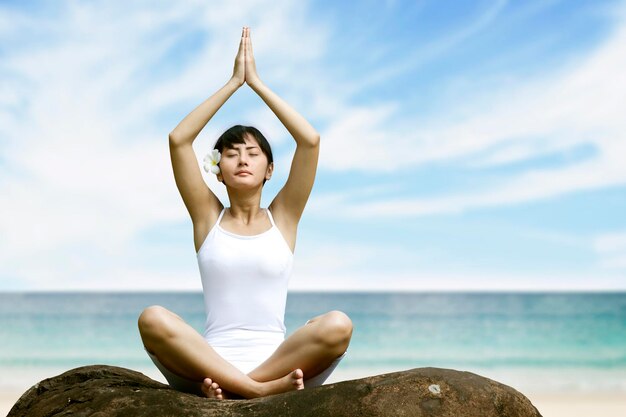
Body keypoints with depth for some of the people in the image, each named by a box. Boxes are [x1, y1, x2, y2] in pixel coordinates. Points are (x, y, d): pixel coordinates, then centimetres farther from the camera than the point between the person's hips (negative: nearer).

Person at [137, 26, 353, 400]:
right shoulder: (208, 216, 13)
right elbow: (178, 140, 3)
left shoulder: (282, 217, 12)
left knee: (338, 326, -29)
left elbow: (310, 140, 2)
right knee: (153, 320, -30)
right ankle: (262, 389, -32)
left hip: (275, 361, 1)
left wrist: (256, 82, 6)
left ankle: (223, 387, -25)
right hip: (210, 361, 0)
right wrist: (233, 83, 6)